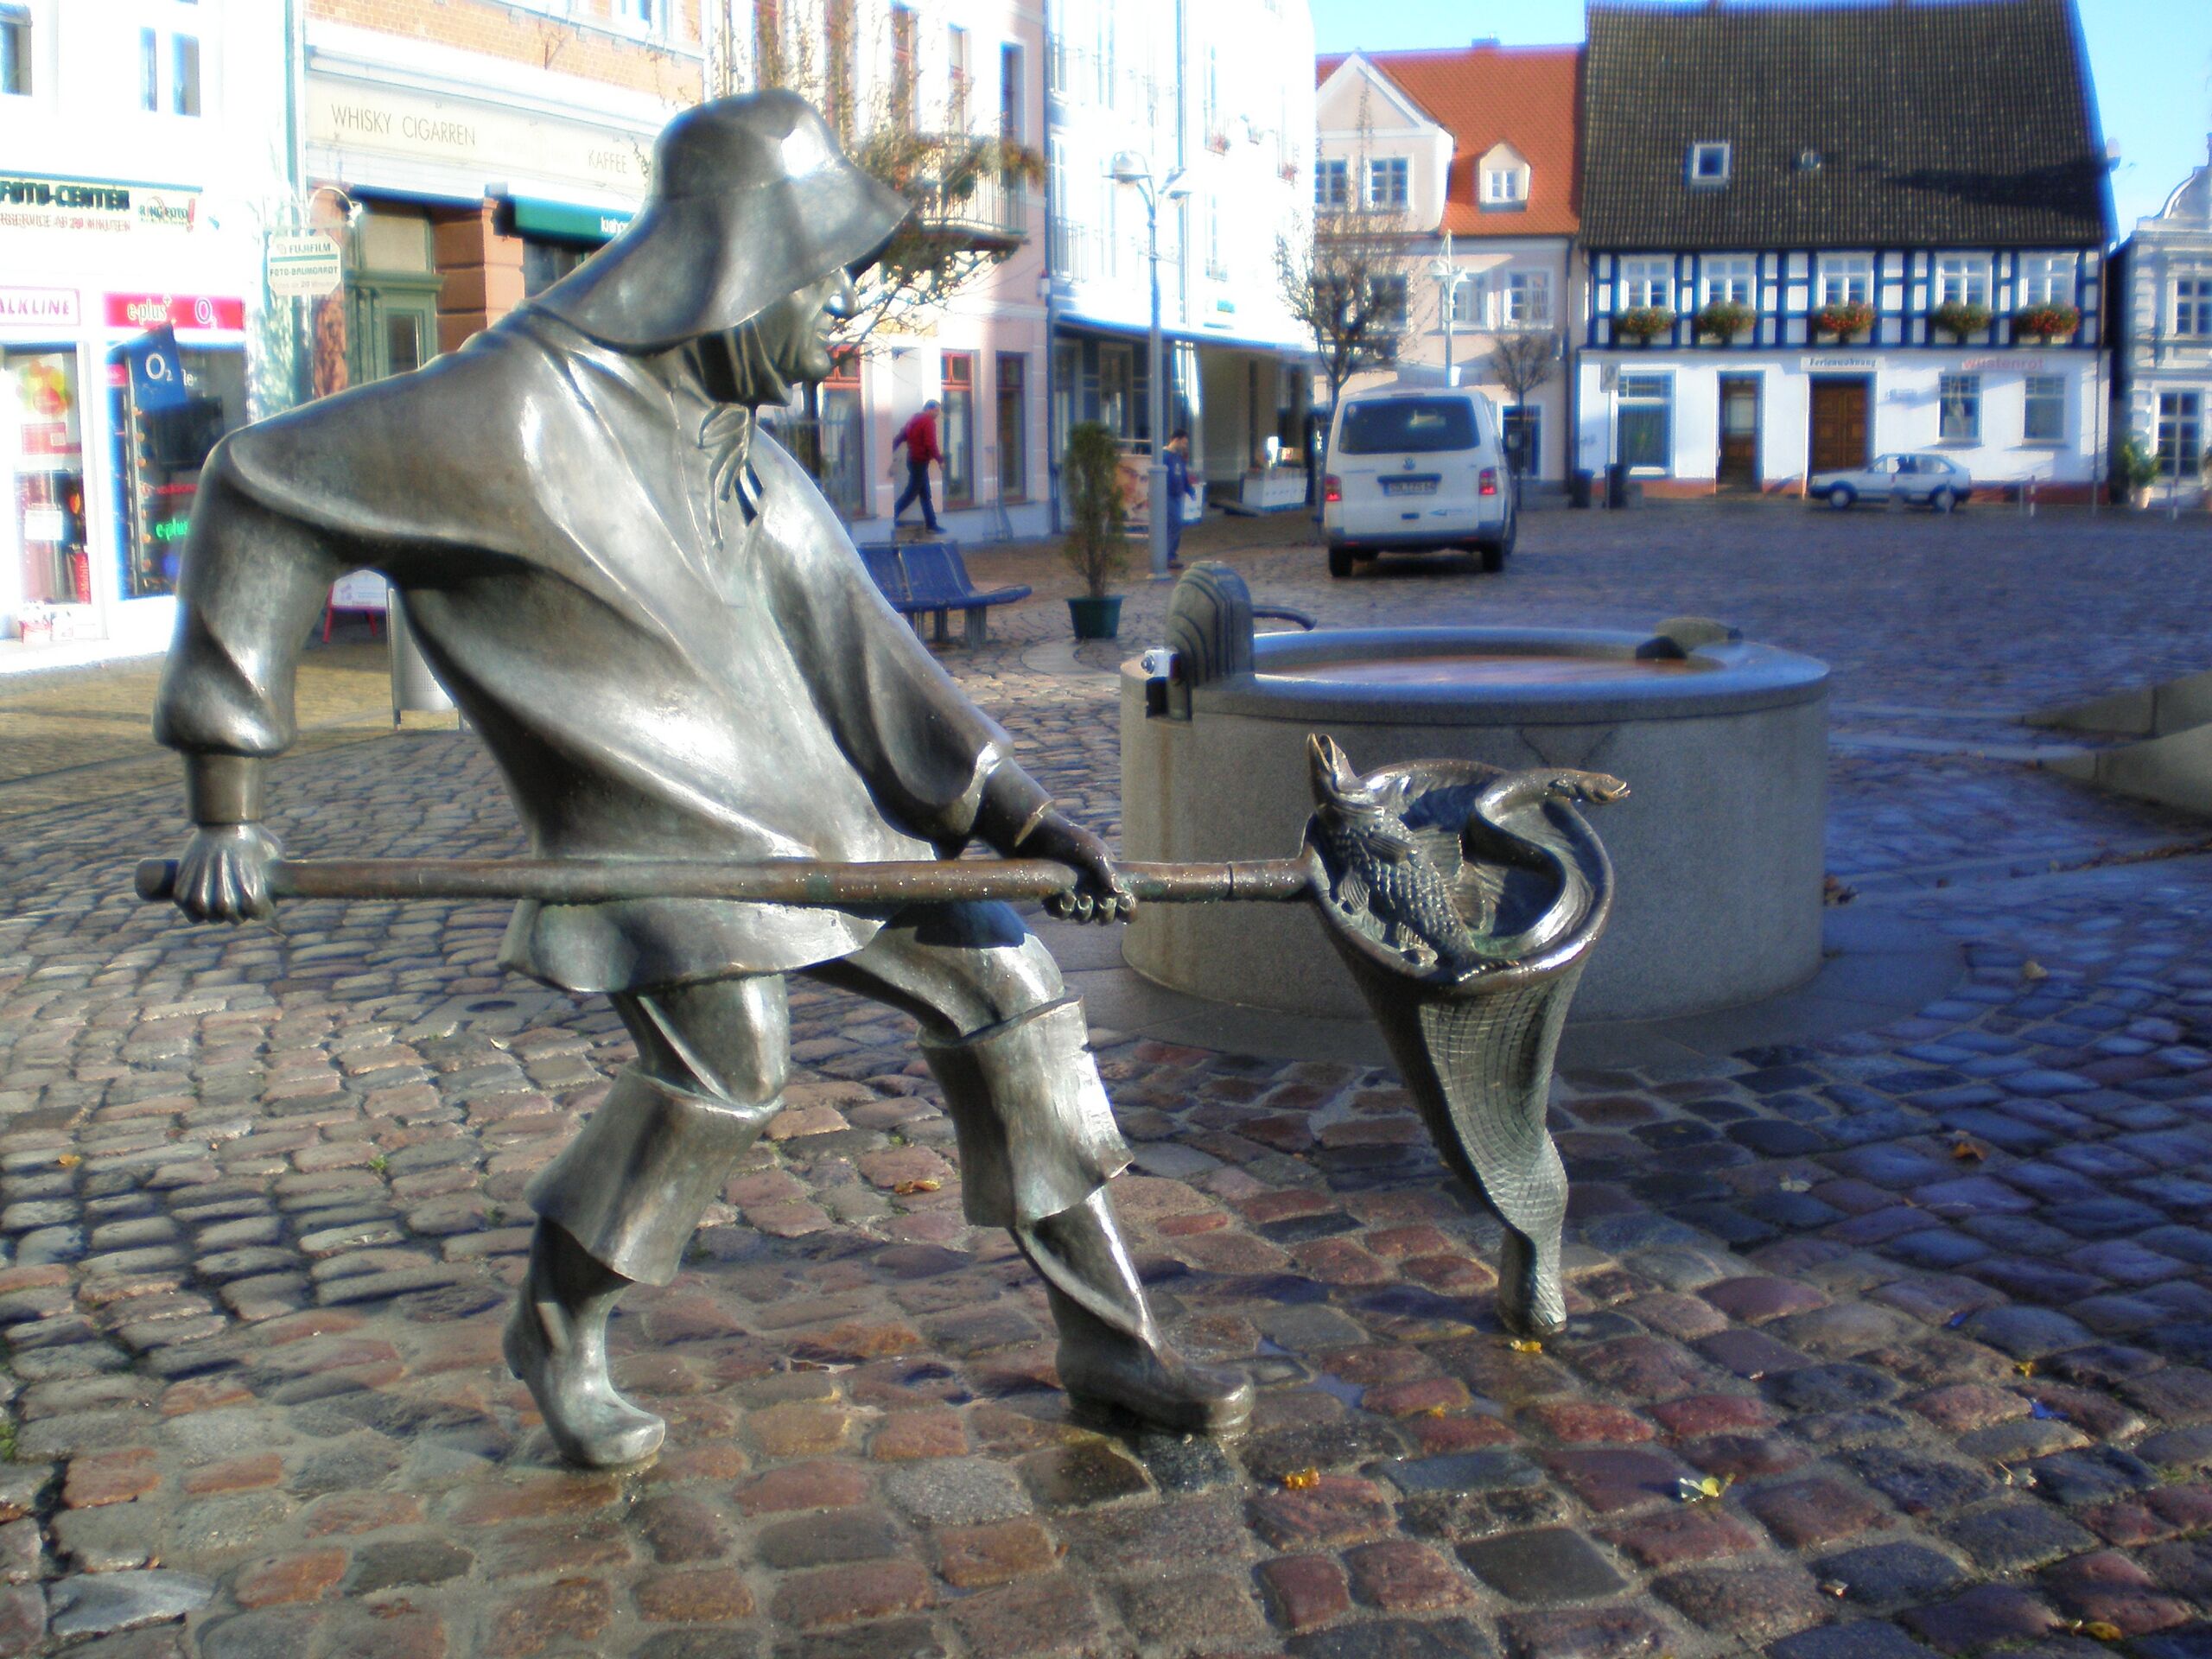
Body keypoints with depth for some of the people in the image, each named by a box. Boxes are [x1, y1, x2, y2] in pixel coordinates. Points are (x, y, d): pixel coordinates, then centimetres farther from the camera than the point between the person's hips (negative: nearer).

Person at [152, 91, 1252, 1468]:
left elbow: (857, 653, 8)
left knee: (1006, 985, 2)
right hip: (653, 821, -7)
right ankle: (560, 1328, 8)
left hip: (806, 802, 7)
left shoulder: (746, 458, 11)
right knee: (728, 1058, -22)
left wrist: (1032, 819, -1)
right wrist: (228, 796, -10)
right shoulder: (527, 406, -14)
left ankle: (1108, 1339, 13)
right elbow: (263, 492, -9)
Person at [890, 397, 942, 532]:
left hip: (913, 459, 9)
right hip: (920, 462, -9)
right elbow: (930, 445, -22)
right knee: (911, 492, -2)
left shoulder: (913, 420, 14)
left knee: (925, 494, 11)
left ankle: (931, 525, 12)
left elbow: (898, 439, 14)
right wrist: (940, 458, -9)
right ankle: (892, 517, -1)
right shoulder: (929, 422, -13)